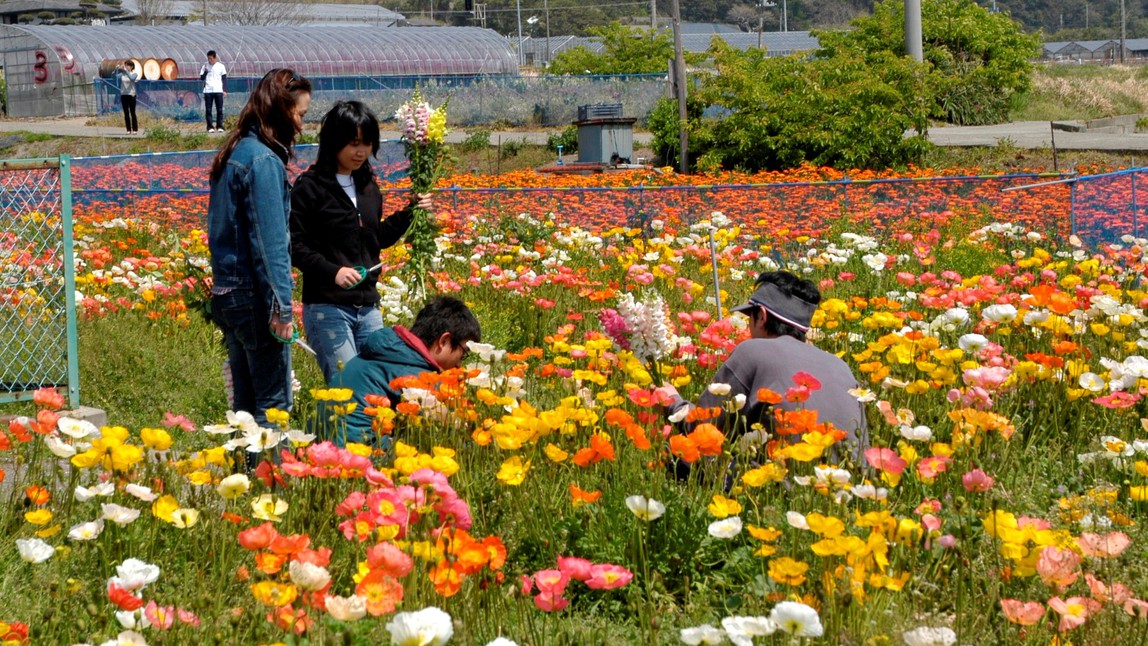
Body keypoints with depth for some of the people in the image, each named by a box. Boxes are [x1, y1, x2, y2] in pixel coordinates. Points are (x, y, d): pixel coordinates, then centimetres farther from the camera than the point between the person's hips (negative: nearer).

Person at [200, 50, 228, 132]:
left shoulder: (221, 66, 6)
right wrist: (205, 71, -10)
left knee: (219, 110, -2)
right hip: (208, 91, 1)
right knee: (208, 110, -2)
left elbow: (224, 79, 8)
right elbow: (202, 78, 7)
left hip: (218, 91, -1)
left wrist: (224, 90, 0)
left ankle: (219, 126, 3)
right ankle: (210, 127, 1)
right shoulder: (205, 66, 8)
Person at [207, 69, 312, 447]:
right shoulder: (263, 160, -16)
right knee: (273, 406, -4)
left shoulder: (233, 153, 13)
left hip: (226, 292, 9)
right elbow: (270, 241, -20)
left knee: (245, 402, 14)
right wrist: (282, 307, -19)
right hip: (255, 297, -9)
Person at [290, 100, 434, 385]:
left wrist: (409, 212, 10)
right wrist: (332, 271, -23)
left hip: (368, 306, 7)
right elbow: (296, 245, -12)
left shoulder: (368, 185, 13)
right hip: (326, 308, -7)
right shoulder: (310, 187, -8)